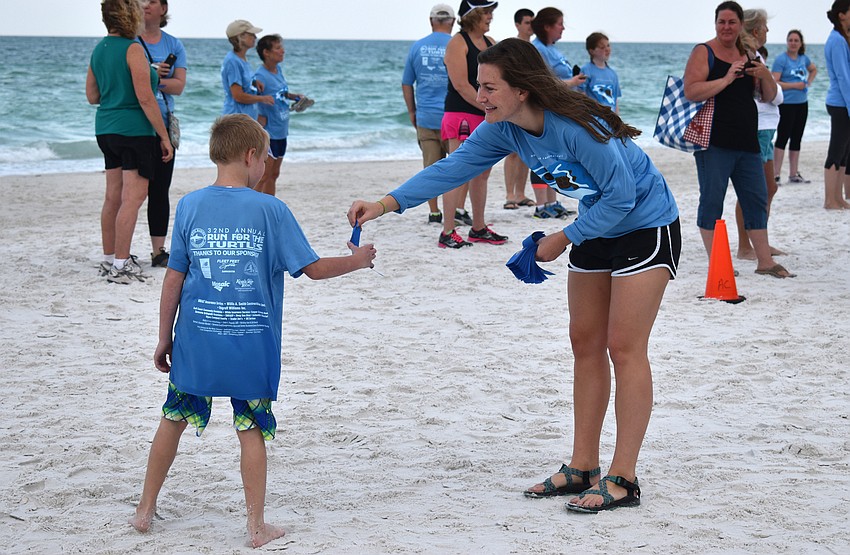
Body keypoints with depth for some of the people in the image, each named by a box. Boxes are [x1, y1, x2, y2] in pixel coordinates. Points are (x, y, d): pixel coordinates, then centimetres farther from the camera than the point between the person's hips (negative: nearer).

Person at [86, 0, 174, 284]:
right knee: (133, 197, -7)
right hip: (134, 130, -8)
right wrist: (164, 137, -12)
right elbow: (145, 98, -17)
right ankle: (120, 265, -9)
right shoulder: (133, 49, -13)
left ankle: (109, 260, 20)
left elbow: (92, 96, 17)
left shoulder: (99, 49, 11)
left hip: (106, 130, 8)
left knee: (113, 196, 13)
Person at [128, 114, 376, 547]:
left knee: (173, 419, 16)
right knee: (251, 430, 8)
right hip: (252, 348, -2)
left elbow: (174, 278, 2)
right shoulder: (270, 210, -8)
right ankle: (257, 525, 11)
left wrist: (164, 338, 10)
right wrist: (356, 261, 13)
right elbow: (314, 268, -5)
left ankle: (145, 509, 25)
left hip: (196, 341, 2)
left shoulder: (189, 206, -1)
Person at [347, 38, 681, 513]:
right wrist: (386, 204, -16)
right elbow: (452, 168, -6)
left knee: (624, 348, -9)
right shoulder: (504, 130, -8)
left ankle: (623, 479, -5)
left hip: (645, 228, -9)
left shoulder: (575, 126, -32)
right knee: (585, 343, 9)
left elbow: (621, 195, -26)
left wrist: (564, 239, -17)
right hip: (597, 231, 9)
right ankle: (583, 467, 17)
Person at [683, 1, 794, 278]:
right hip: (714, 141, -7)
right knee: (712, 200, -3)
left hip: (746, 141, 7)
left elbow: (769, 97, 18)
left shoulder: (746, 55, 16)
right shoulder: (704, 52, -3)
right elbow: (691, 92, -17)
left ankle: (765, 261, 17)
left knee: (756, 198, 9)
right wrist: (727, 79, -21)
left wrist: (765, 76, -3)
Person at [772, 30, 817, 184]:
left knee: (796, 139, 11)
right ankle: (776, 174, -5)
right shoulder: (781, 59, -10)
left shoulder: (803, 58, 9)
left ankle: (793, 174, 18)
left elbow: (814, 70, 30)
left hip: (802, 104, 7)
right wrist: (794, 85, -17)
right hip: (786, 105, -7)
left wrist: (808, 82, 12)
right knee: (783, 138, -7)